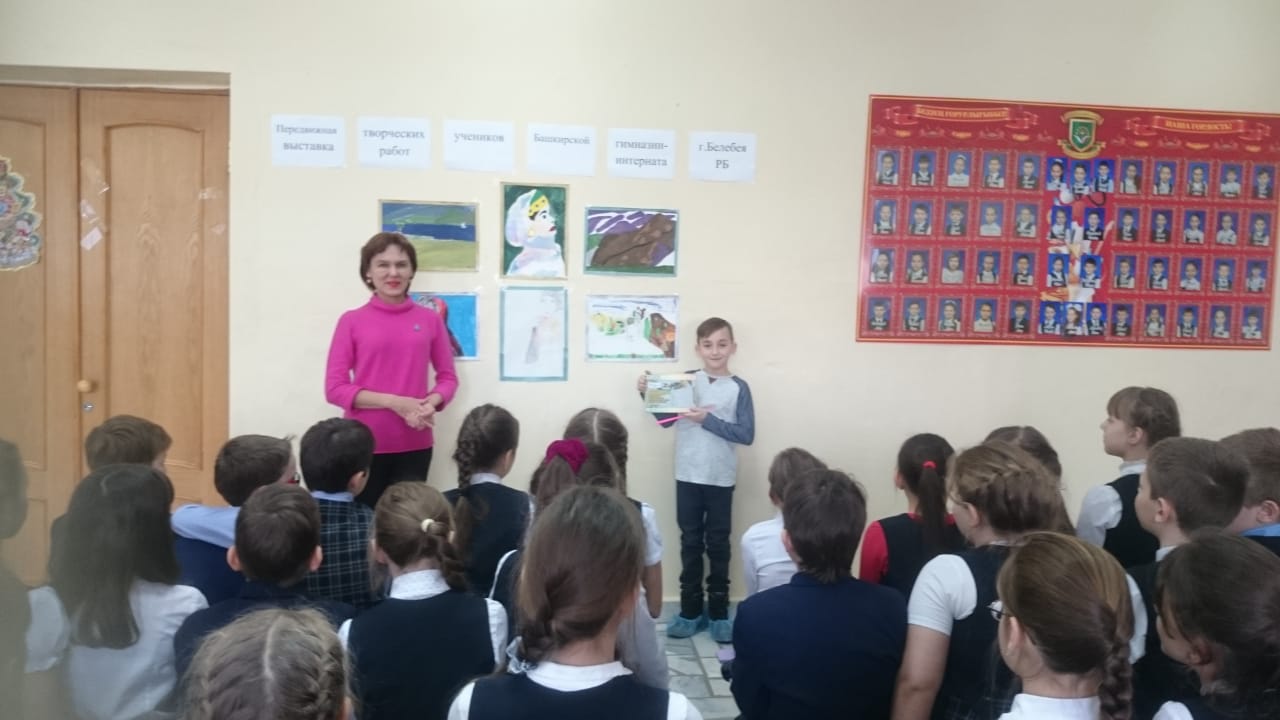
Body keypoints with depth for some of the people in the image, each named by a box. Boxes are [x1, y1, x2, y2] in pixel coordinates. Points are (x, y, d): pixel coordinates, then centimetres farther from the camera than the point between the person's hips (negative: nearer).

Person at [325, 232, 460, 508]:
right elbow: (334, 388, -4)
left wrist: (430, 404, -12)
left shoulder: (430, 320, 3)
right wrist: (393, 402, -15)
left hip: (415, 444, 2)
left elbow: (448, 377, 10)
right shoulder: (352, 321, -2)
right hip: (365, 443, -1)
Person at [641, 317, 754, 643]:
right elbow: (665, 419, 3)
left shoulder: (739, 388, -5)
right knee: (690, 543, 10)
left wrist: (708, 419, -18)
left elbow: (746, 435, -11)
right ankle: (691, 611, 19)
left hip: (721, 479, -2)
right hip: (688, 476, 2)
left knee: (718, 545, 8)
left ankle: (719, 612, 18)